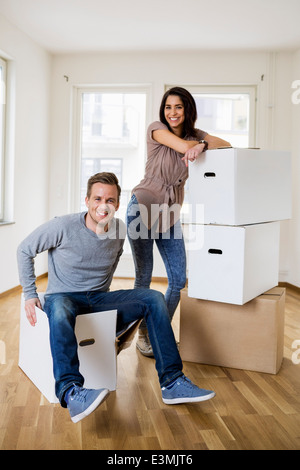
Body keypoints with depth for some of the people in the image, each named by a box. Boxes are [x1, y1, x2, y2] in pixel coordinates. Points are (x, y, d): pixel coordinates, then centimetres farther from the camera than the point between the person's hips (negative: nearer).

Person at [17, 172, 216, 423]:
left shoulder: (119, 230, 0)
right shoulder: (63, 226, -14)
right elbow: (25, 250, -2)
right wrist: (30, 294, -6)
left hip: (99, 299, 4)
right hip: (63, 297, -4)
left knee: (154, 298, -14)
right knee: (60, 309, -42)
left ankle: (172, 383, -15)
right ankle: (71, 393, -55)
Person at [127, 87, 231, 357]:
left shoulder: (195, 134, 10)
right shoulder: (156, 128, -3)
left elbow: (226, 145, -6)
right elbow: (183, 147, -21)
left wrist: (202, 146, -24)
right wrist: (203, 144, -4)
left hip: (170, 214, 5)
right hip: (143, 208, -4)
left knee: (179, 279, 3)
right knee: (144, 276, 2)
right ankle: (143, 335, 20)